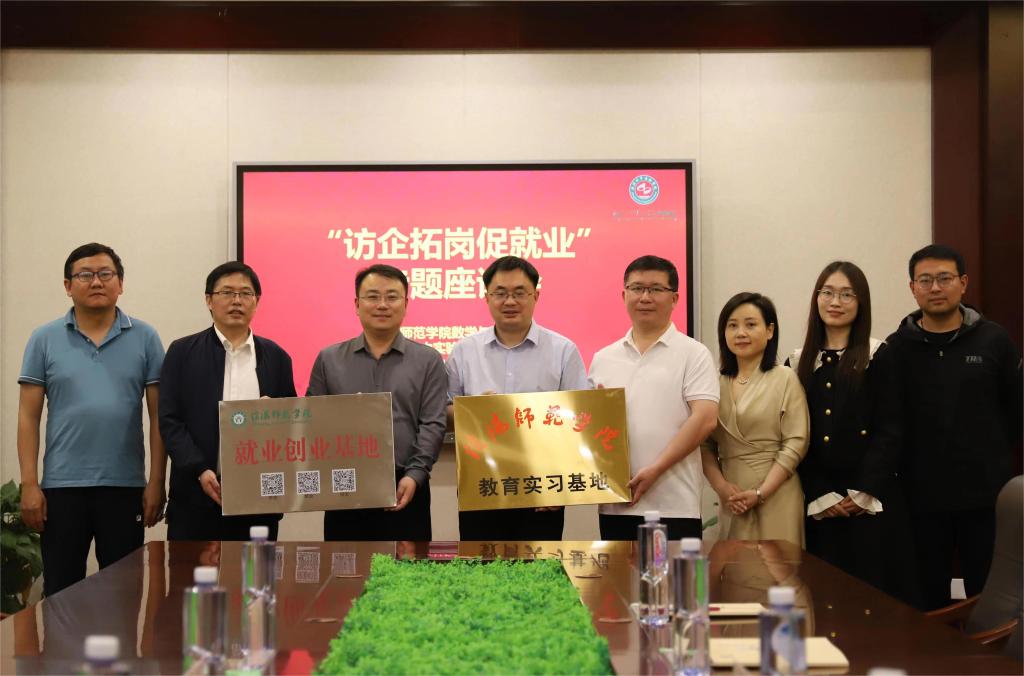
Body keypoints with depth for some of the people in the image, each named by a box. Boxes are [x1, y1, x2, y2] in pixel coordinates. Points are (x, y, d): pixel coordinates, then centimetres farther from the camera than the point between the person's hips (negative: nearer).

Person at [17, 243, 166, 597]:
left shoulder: (144, 338, 3)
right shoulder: (44, 340, 4)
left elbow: (158, 415, 3)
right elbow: (28, 416, 3)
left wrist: (156, 482, -2)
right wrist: (29, 484, -4)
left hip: (126, 486, 0)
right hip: (62, 486, 0)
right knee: (61, 593, 6)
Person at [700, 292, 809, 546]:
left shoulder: (785, 379, -2)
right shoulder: (716, 384, 9)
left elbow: (796, 443, -7)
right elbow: (705, 444, 7)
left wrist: (760, 493, -13)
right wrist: (721, 486, -9)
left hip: (775, 497, -3)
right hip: (731, 499, 3)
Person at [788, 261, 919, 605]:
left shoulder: (880, 358, 0)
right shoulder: (799, 362, 10)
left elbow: (890, 431, -5)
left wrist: (864, 493, -11)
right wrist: (821, 495, -4)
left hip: (872, 503, -3)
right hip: (818, 505, 3)